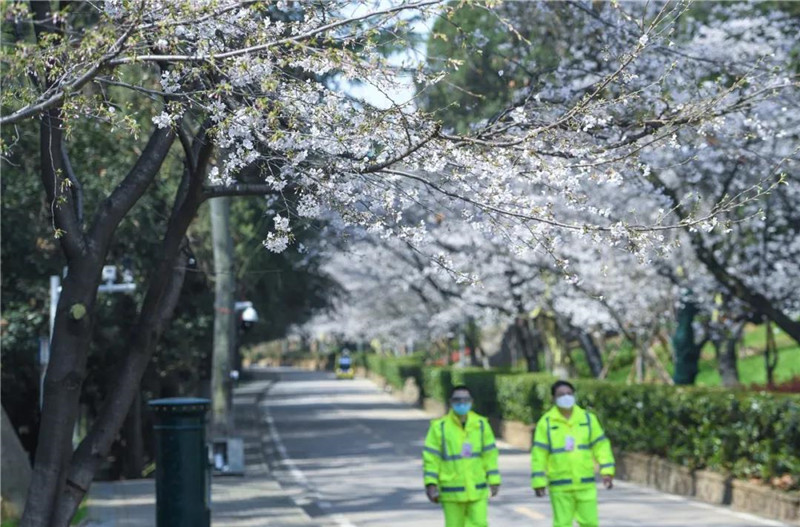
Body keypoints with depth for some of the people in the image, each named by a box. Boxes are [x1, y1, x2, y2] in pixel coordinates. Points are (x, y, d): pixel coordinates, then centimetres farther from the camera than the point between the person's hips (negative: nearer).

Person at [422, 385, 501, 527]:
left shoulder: (481, 424, 3)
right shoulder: (439, 427, -6)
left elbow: (490, 454, 7)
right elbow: (431, 457, -6)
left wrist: (494, 481, 5)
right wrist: (431, 484, -13)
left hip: (477, 490, 2)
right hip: (452, 492, -2)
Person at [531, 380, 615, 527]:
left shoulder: (588, 418, 5)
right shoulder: (546, 422, -2)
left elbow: (601, 445, 6)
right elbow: (539, 454, -2)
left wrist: (607, 471, -4)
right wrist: (538, 482, -5)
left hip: (586, 485, 2)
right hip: (560, 486, -2)